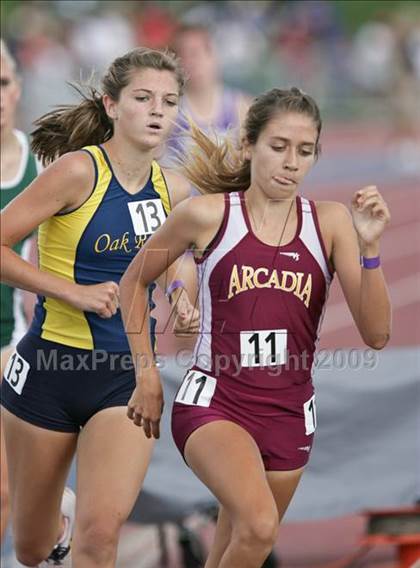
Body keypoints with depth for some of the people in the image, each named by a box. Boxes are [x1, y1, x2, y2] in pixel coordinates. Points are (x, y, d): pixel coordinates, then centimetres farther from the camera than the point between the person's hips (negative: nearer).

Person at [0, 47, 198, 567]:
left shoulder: (173, 190, 3)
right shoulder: (78, 170, -14)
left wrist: (177, 296, 4)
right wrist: (73, 291, -21)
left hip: (128, 375, 3)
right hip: (50, 367, -3)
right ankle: (61, 512, 50)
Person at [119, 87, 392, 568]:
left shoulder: (331, 223, -1)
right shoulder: (207, 215, -6)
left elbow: (376, 334, -7)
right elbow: (134, 281, 10)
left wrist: (369, 247, -19)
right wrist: (147, 374, 6)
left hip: (290, 415, 4)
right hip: (213, 402, -3)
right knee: (259, 524, -30)